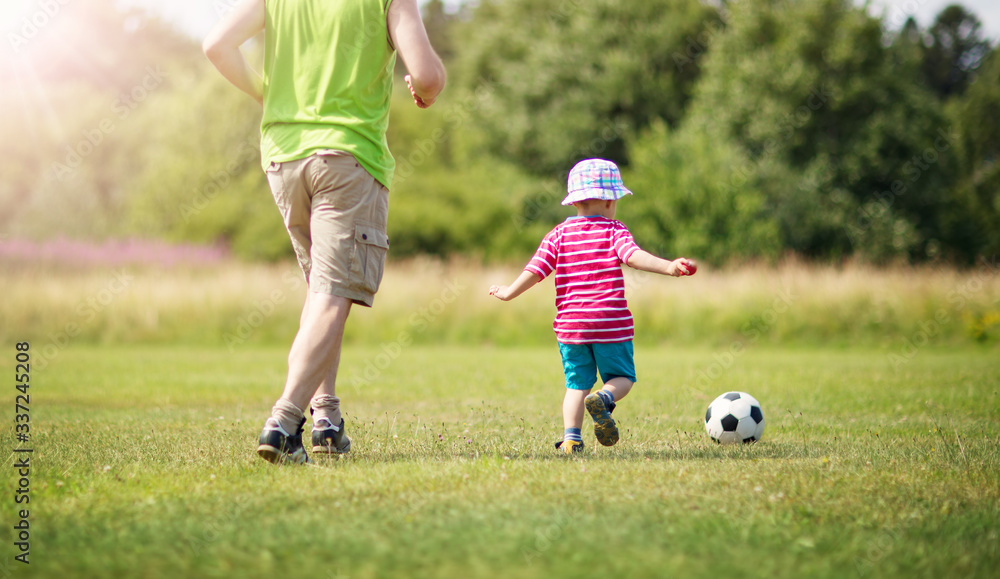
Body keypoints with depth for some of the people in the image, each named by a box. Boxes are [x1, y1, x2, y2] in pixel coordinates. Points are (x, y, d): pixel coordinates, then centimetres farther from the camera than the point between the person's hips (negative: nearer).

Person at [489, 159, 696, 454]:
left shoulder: (559, 234, 5)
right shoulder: (614, 230, -3)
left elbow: (536, 269, 1)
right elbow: (634, 256, -21)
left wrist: (509, 293, 14)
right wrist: (668, 267, -28)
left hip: (570, 324, 3)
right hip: (611, 324, -3)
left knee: (577, 382, 11)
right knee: (622, 377, 11)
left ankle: (571, 438, -2)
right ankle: (602, 399, -20)